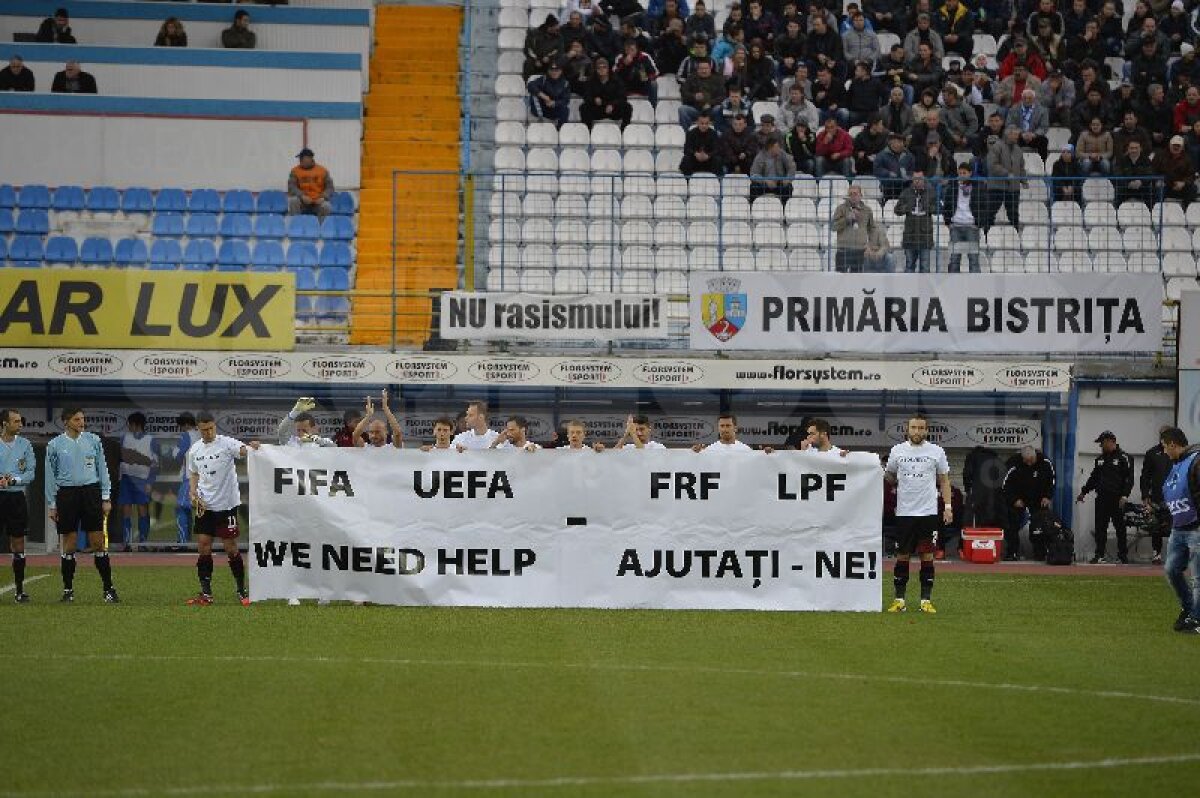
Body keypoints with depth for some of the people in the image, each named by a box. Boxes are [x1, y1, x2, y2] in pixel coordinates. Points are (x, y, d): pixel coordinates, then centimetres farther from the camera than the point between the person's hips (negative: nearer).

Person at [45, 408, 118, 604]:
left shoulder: (93, 440, 6)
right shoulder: (55, 445, 3)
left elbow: (102, 469, 10)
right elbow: (50, 476, 7)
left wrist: (106, 498, 6)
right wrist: (52, 504, 4)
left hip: (91, 492, 0)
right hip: (66, 493, 0)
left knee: (98, 542, -2)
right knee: (68, 545, 4)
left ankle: (108, 588, 2)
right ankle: (68, 589, 13)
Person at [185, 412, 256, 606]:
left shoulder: (226, 443, -9)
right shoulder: (194, 450, 7)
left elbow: (243, 450, -26)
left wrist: (251, 447, -49)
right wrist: (193, 494, 2)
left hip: (226, 504, -5)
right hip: (204, 506, 5)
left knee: (231, 548, -1)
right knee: (203, 547, 2)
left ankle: (242, 591, 10)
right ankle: (205, 593, 8)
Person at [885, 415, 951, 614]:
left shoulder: (936, 452, 4)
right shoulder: (897, 451, 6)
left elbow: (944, 480, 9)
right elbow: (890, 476, 18)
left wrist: (948, 506, 2)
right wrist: (889, 478, -5)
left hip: (928, 512, -1)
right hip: (904, 512, 1)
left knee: (927, 556, -1)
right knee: (902, 556, 3)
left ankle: (926, 600, 4)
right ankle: (899, 599, 9)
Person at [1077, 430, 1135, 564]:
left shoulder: (1123, 458, -3)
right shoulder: (1101, 459, 17)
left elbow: (1129, 479, -9)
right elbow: (1093, 478, 25)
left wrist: (1125, 496, -18)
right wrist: (1083, 492, 20)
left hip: (1117, 500, -6)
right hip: (1102, 499, 6)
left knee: (1120, 527, 1)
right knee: (1100, 528, 3)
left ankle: (1123, 554, 9)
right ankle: (1099, 555, 6)